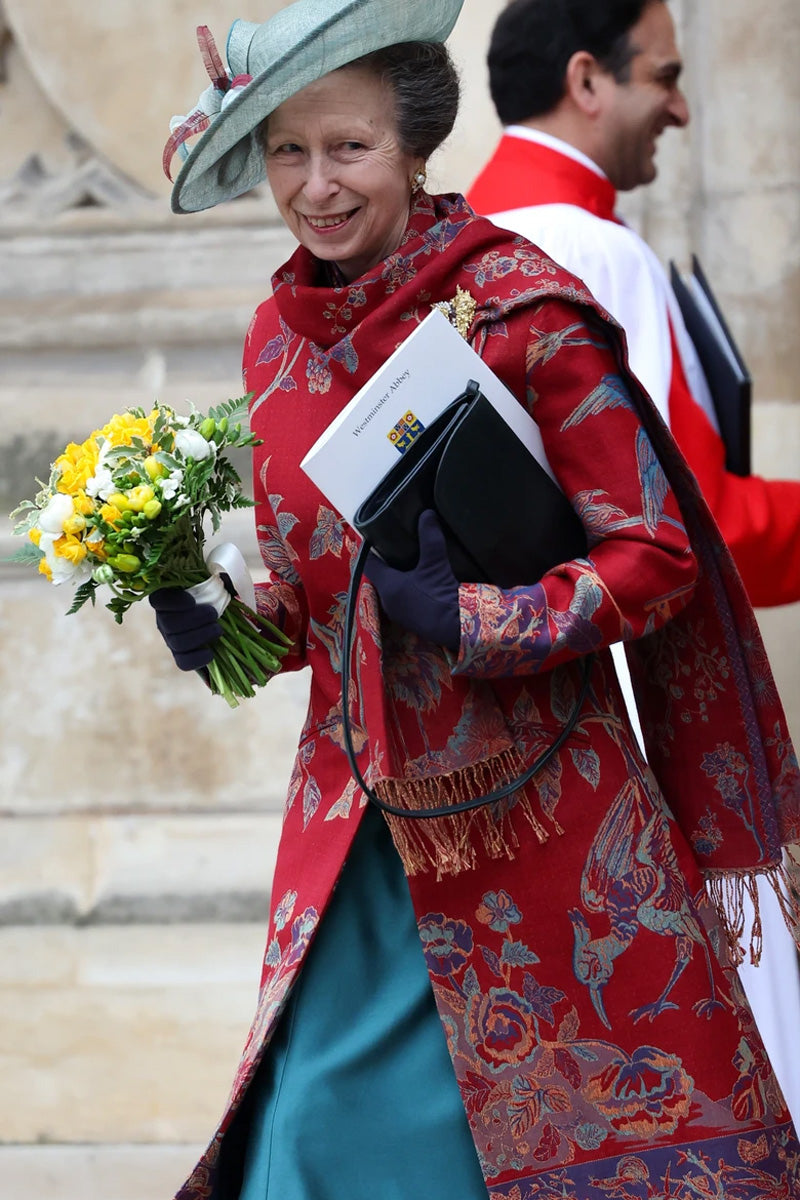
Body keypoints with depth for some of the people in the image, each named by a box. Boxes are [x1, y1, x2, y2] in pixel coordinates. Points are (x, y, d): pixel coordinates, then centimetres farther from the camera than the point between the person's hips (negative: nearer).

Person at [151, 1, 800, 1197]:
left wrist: (471, 618, -25)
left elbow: (655, 552, -12)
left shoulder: (520, 308, -12)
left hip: (531, 811, -5)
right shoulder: (279, 336, 6)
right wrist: (229, 627, -1)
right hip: (360, 815, 5)